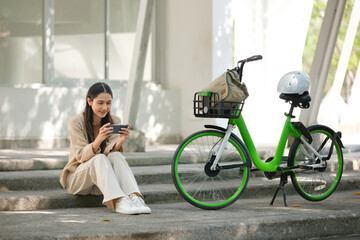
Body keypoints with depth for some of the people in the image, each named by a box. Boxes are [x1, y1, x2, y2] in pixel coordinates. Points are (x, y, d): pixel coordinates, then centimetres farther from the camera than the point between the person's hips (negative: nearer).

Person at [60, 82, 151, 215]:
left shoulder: (114, 122, 2)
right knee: (99, 158, -33)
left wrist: (120, 142, -33)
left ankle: (135, 198, -46)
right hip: (77, 181, -3)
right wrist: (98, 140, -37)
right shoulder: (76, 122, -11)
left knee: (116, 156, -27)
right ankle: (119, 202, -51)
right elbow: (81, 156, -19)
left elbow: (110, 151, -11)